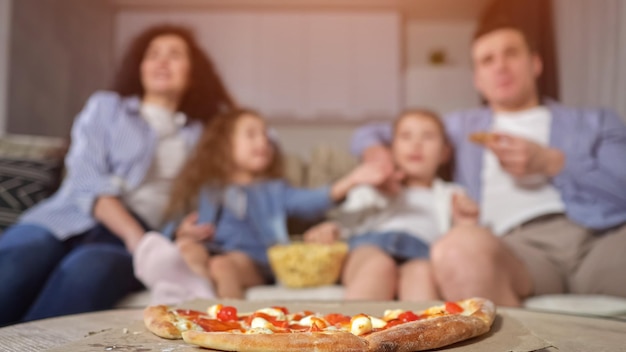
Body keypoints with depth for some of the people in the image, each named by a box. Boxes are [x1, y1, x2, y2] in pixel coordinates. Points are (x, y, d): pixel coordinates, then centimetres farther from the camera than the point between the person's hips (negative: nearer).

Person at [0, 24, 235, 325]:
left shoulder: (202, 135, 26)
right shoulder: (105, 106, 21)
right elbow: (85, 178, 6)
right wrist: (132, 232, -13)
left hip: (144, 234, 0)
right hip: (73, 218, 1)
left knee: (89, 269, -36)